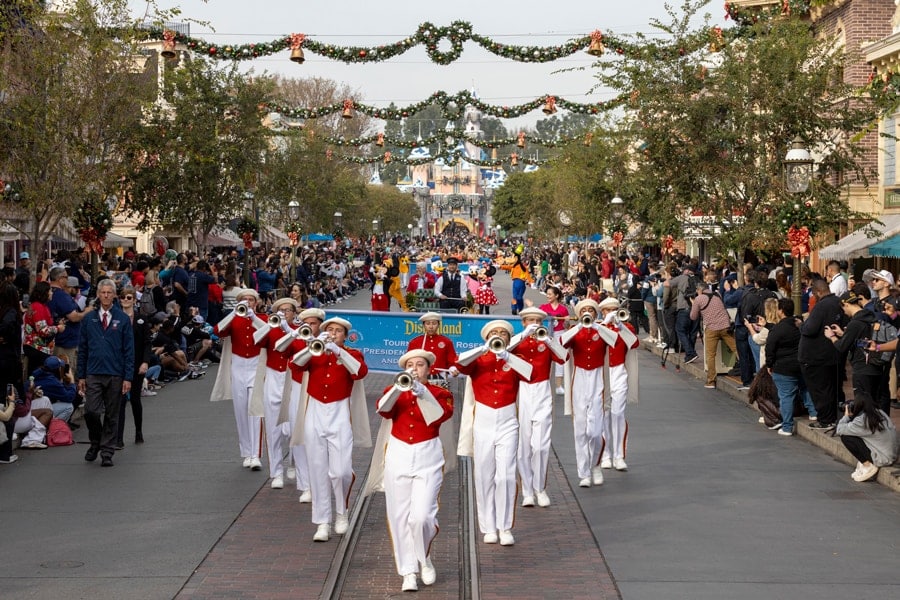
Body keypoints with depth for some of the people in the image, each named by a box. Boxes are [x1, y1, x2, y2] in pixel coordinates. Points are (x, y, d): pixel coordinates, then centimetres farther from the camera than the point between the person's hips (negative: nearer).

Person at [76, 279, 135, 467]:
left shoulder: (123, 319, 1)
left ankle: (107, 452, 14)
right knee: (91, 411, -8)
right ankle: (95, 442, 18)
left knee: (112, 416, 5)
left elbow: (129, 350, 1)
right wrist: (81, 376, 5)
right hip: (93, 374, 1)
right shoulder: (89, 319, 7)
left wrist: (128, 377, -5)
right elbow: (82, 349, 10)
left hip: (115, 376, -1)